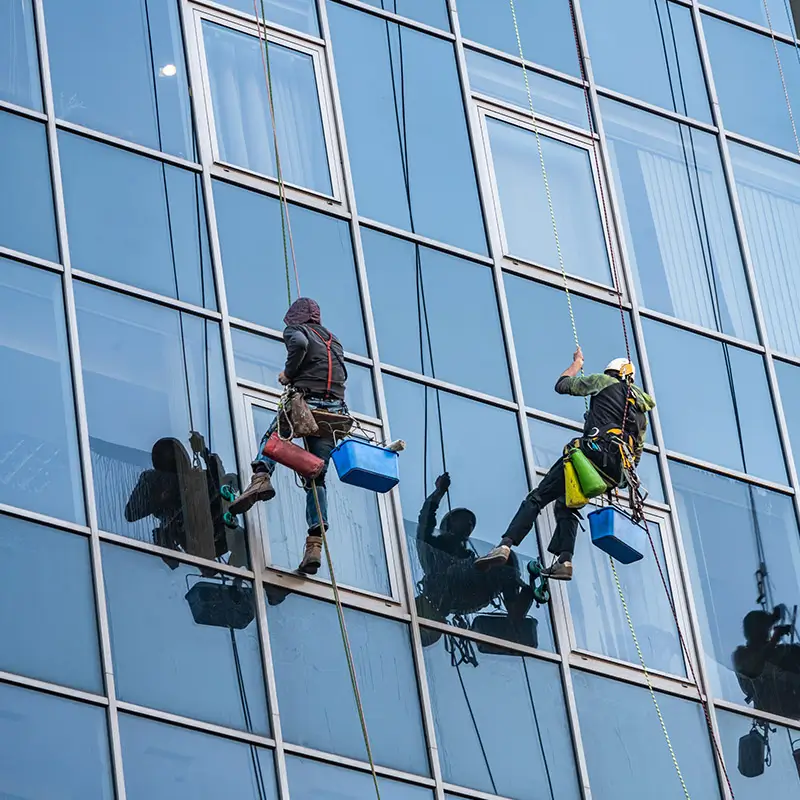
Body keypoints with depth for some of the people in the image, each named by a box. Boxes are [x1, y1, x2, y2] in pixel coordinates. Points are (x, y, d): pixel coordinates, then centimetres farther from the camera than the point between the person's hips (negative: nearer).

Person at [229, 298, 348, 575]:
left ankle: (261, 478, -17)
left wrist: (289, 373, -2)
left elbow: (299, 344, -14)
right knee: (317, 480, 6)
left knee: (271, 438, 18)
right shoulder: (333, 340, 28)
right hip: (334, 411, 5)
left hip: (305, 403, -5)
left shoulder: (295, 331, 9)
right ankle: (315, 546, -9)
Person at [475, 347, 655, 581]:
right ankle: (564, 561, -1)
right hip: (616, 471, 6)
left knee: (538, 497, -8)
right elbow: (637, 455, 28)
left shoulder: (606, 383, 14)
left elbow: (562, 385, 18)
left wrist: (577, 363, 36)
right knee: (566, 504, 19)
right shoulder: (641, 412, 30)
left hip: (594, 451, -6)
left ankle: (505, 545, -24)